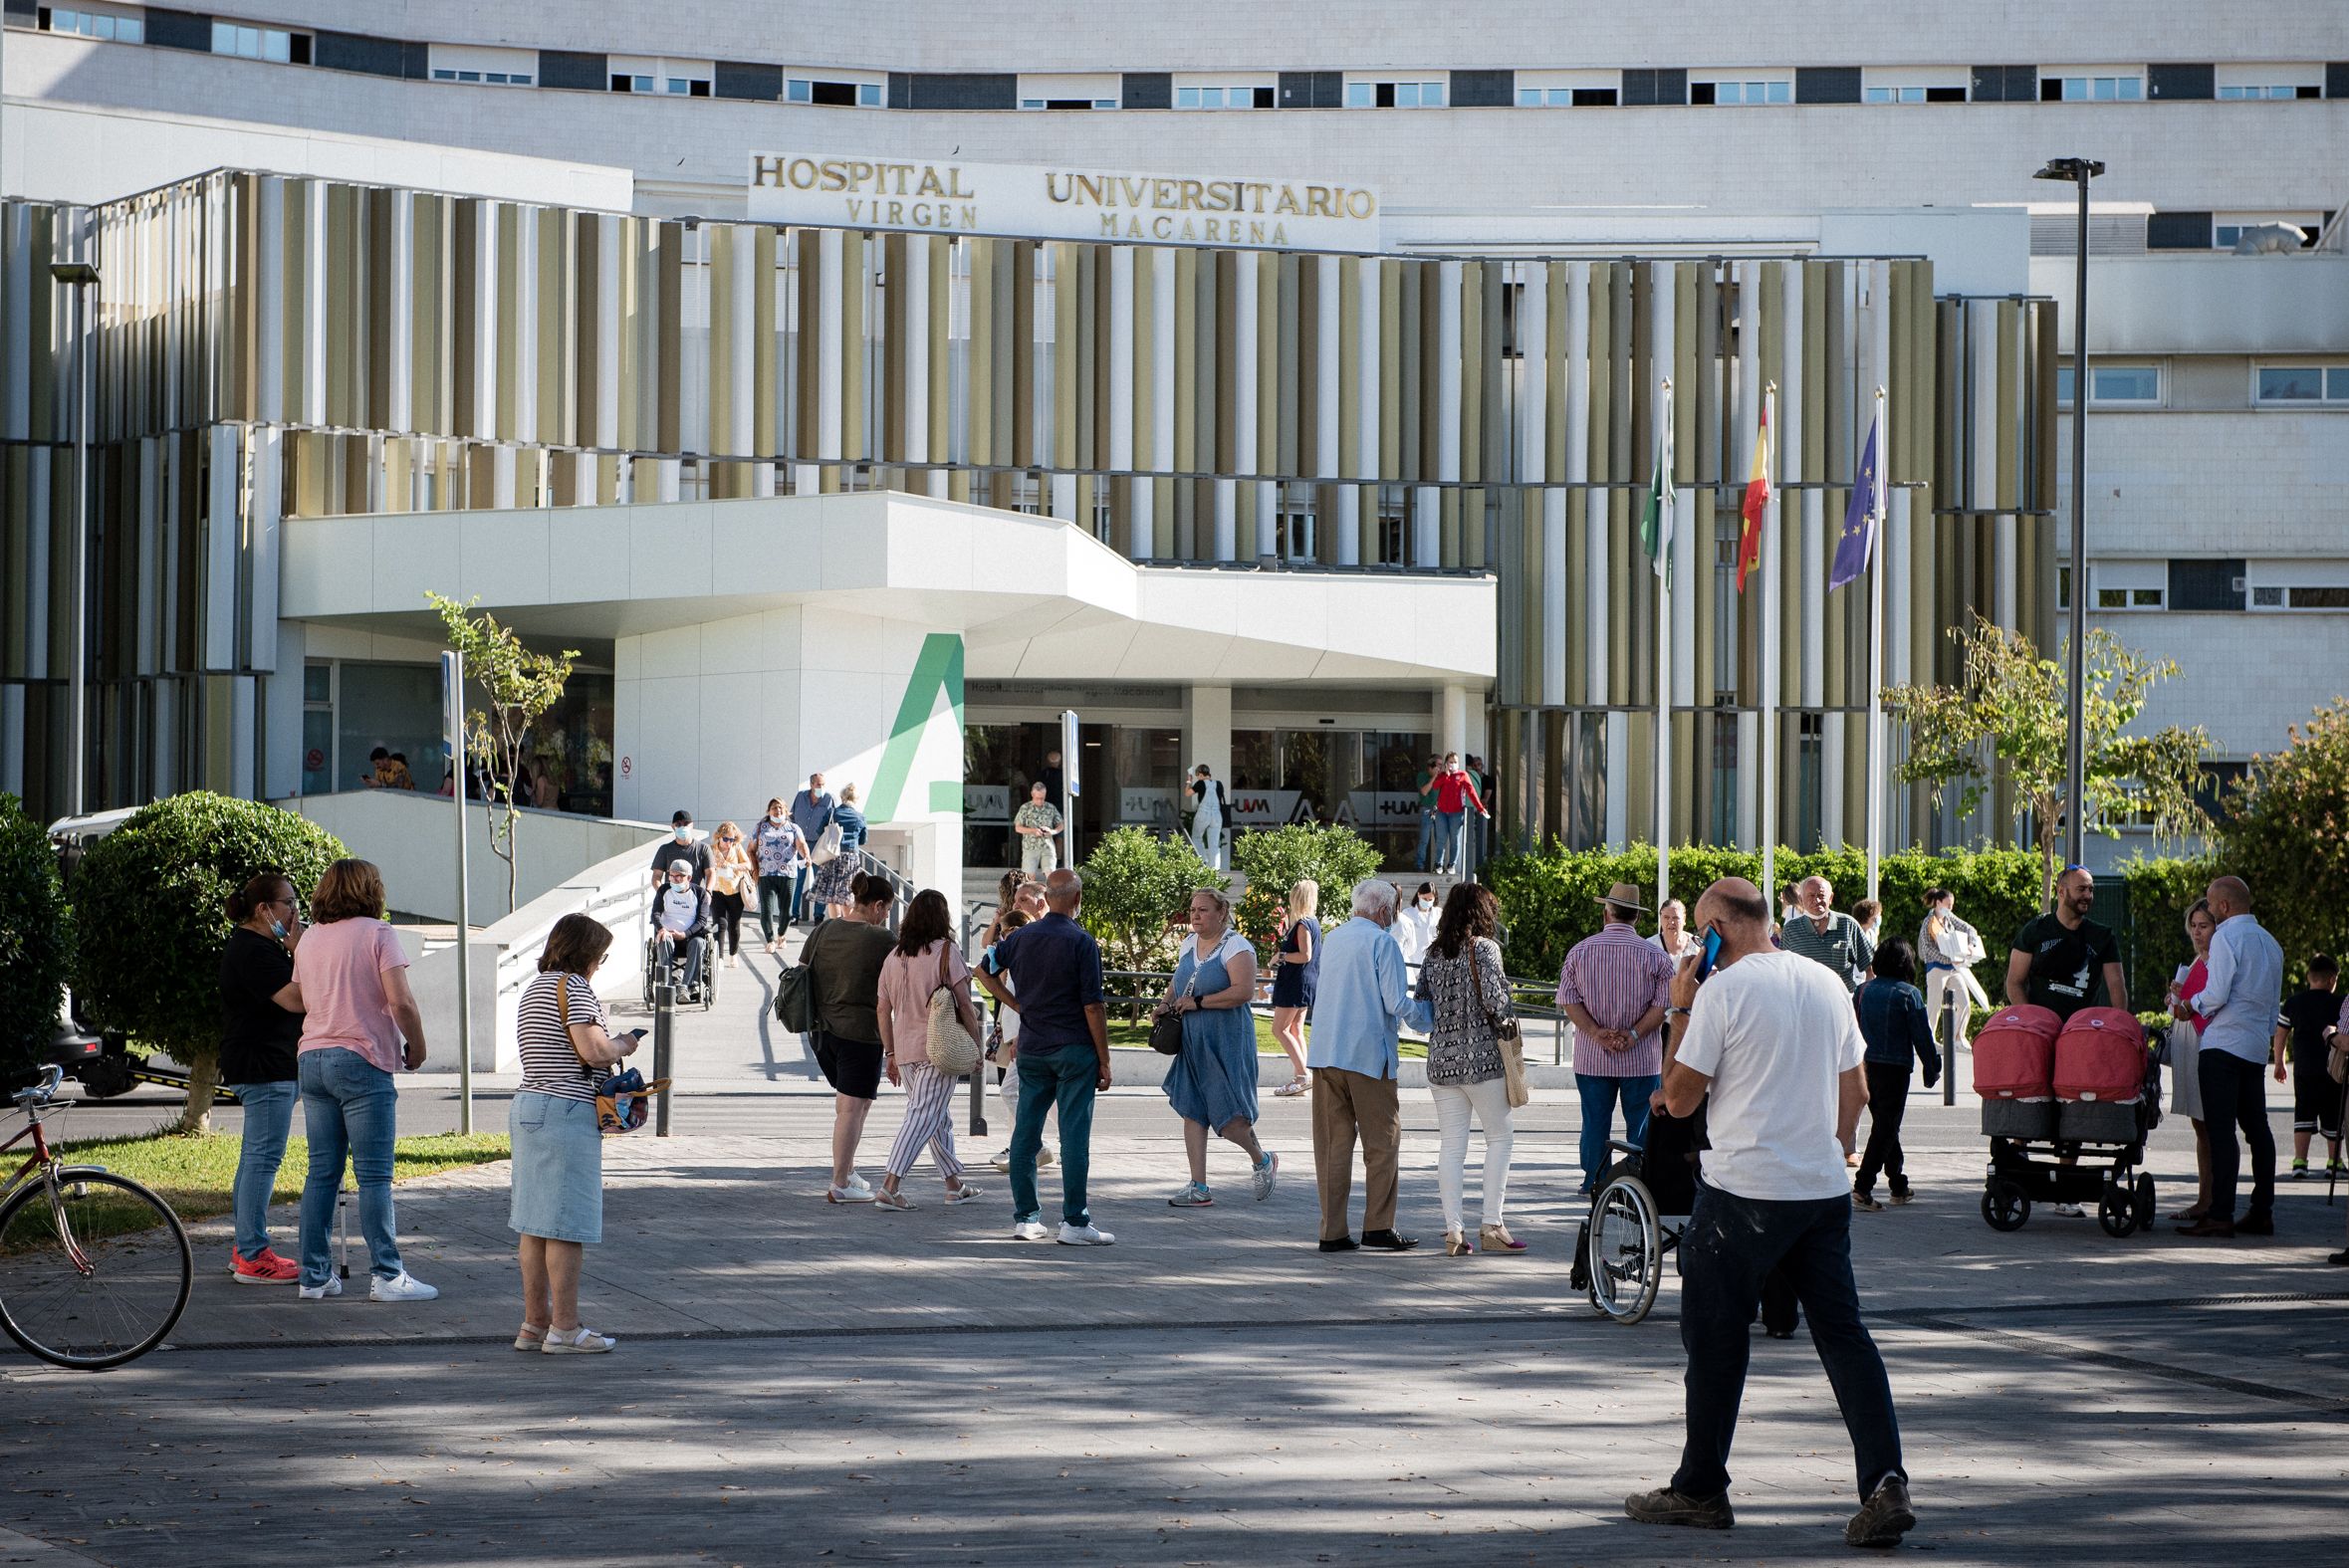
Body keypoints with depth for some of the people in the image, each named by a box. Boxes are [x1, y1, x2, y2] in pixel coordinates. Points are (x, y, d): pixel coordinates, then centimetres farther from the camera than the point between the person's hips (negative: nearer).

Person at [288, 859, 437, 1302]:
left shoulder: (309, 938, 13)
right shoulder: (377, 933, -6)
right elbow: (400, 1000, -13)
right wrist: (416, 1047, -1)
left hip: (313, 1060, 6)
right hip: (361, 1061, -6)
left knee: (322, 1173, 9)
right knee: (374, 1176, -5)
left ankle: (314, 1275, 9)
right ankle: (387, 1276, -6)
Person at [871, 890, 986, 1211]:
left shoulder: (893, 956, 9)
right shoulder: (945, 951, -7)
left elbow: (882, 1010, 12)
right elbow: (964, 1004, -9)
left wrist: (891, 1054, 19)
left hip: (904, 1049, 6)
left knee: (939, 1117, 18)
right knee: (924, 1117, -8)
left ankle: (954, 1184, 26)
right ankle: (889, 1187, -17)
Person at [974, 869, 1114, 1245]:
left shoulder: (1021, 937, 5)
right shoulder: (1082, 942, -12)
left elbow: (985, 972, 19)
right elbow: (1093, 1006, -12)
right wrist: (1104, 1060, -7)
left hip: (1032, 1048, 5)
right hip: (1074, 1049, -5)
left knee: (1026, 1132, 9)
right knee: (1074, 1133, -3)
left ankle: (1025, 1217, 11)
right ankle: (1074, 1221, -4)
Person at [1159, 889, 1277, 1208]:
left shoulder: (1236, 947, -12)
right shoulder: (1189, 943, 12)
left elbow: (1244, 991, -24)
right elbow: (1178, 981, 27)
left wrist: (1198, 1002, -20)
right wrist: (1166, 1002, 6)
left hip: (1227, 1043, -8)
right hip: (1193, 1043, 8)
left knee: (1228, 1116, -6)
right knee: (1191, 1111, 5)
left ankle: (1262, 1161, 23)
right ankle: (1199, 1188, 10)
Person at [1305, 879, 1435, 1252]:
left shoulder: (1332, 939, 14)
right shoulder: (1382, 942, -7)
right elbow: (1396, 1002, -13)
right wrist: (1425, 1014, 8)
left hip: (1324, 1053, 6)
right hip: (1367, 1053, -6)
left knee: (1332, 1142, 6)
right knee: (1382, 1141, 3)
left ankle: (1332, 1231, 4)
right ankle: (1378, 1226, 0)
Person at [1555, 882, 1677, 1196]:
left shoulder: (1580, 951, 2)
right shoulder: (1654, 955, -4)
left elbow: (1568, 1000, -3)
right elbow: (1663, 1004, -9)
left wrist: (1597, 1033, -9)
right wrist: (1633, 1035, -10)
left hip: (1591, 1057, 2)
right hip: (1641, 1059, -2)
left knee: (1595, 1123, 9)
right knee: (1640, 1125, 5)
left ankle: (1594, 1186, 13)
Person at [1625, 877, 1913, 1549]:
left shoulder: (1722, 990, -10)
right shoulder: (1828, 983, 9)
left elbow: (1679, 1098, -7)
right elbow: (1855, 1092, 16)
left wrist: (1681, 1013, 2)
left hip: (1742, 1191, -5)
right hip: (1825, 1191, 6)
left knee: (1715, 1341, 7)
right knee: (1844, 1333, 4)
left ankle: (1700, 1489, 15)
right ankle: (1885, 1485, -10)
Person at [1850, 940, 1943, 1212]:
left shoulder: (1864, 991, 7)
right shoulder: (1909, 994, -9)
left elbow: (1854, 1030, 11)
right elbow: (1922, 1036, -8)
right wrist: (1932, 1068, 3)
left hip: (1867, 1067, 6)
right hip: (1895, 1068, -6)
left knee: (1883, 1125, 17)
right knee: (1886, 1129, -3)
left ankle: (1899, 1186, 27)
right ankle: (1862, 1188, -13)